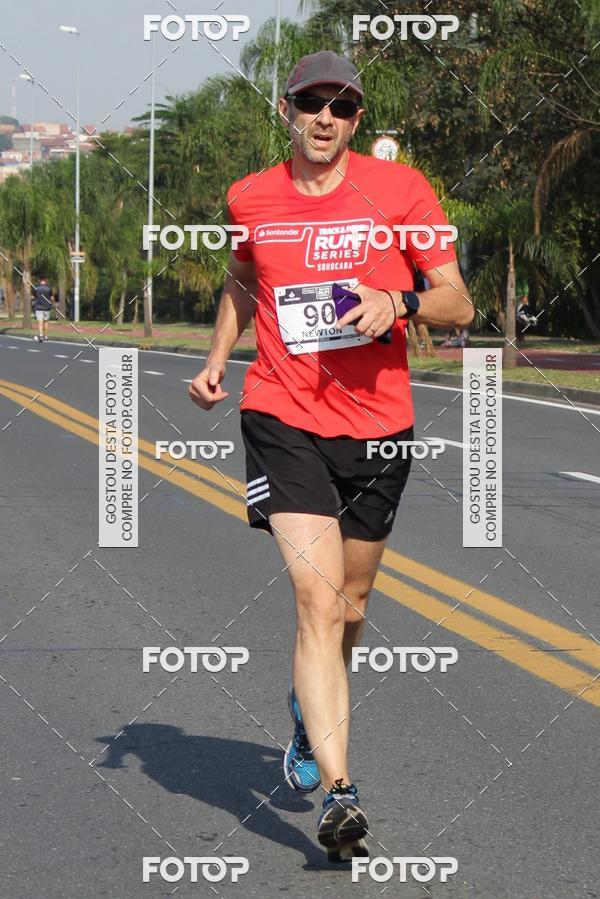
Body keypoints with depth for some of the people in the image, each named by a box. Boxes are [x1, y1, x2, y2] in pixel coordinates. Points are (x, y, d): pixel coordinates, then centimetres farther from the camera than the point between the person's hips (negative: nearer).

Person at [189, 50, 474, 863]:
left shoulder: (400, 189, -3)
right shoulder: (251, 200, 4)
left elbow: (458, 304, -2)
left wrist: (400, 302, -21)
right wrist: (216, 360, 13)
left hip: (378, 424, 1)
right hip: (283, 419, -1)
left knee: (350, 601, 16)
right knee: (318, 598, -17)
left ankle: (309, 711, 48)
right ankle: (337, 793, -20)